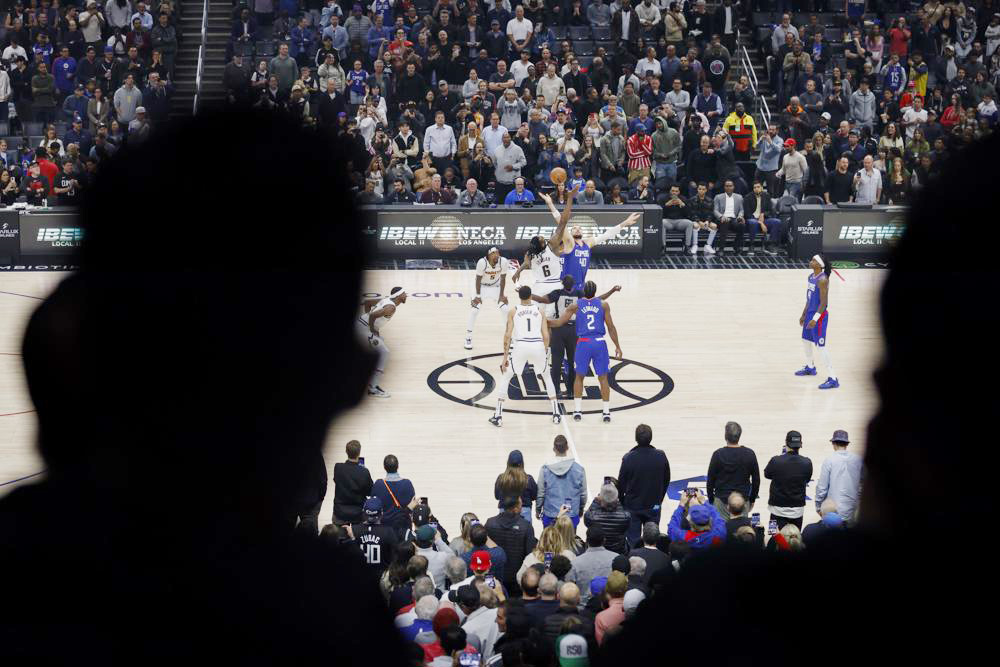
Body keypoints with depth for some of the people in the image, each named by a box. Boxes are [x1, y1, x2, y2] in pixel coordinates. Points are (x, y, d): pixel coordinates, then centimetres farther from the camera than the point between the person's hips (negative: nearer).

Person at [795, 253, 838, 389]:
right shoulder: (811, 277, 7)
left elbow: (823, 302, -23)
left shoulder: (822, 280, -22)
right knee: (806, 340, 25)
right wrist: (804, 314, 20)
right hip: (810, 313, 10)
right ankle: (810, 367, 48)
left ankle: (833, 379, -9)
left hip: (819, 315, -10)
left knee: (821, 346, -11)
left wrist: (815, 319, -27)